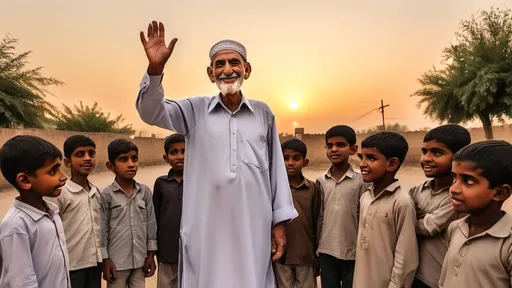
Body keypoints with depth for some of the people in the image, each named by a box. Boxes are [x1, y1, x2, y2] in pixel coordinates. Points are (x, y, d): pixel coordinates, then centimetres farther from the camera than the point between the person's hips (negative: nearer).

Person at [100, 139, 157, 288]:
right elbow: (102, 229, -7)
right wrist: (105, 260, -5)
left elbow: (151, 224, 3)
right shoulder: (106, 194, -11)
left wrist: (151, 255, 4)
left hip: (140, 260, 3)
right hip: (116, 261, -3)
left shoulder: (145, 191, -2)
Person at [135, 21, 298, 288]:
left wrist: (280, 222, 5)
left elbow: (276, 168, 6)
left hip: (253, 230, 1)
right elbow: (151, 112, -7)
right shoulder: (195, 110, 3)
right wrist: (155, 68, -24)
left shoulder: (263, 113, 4)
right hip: (206, 229, 0)